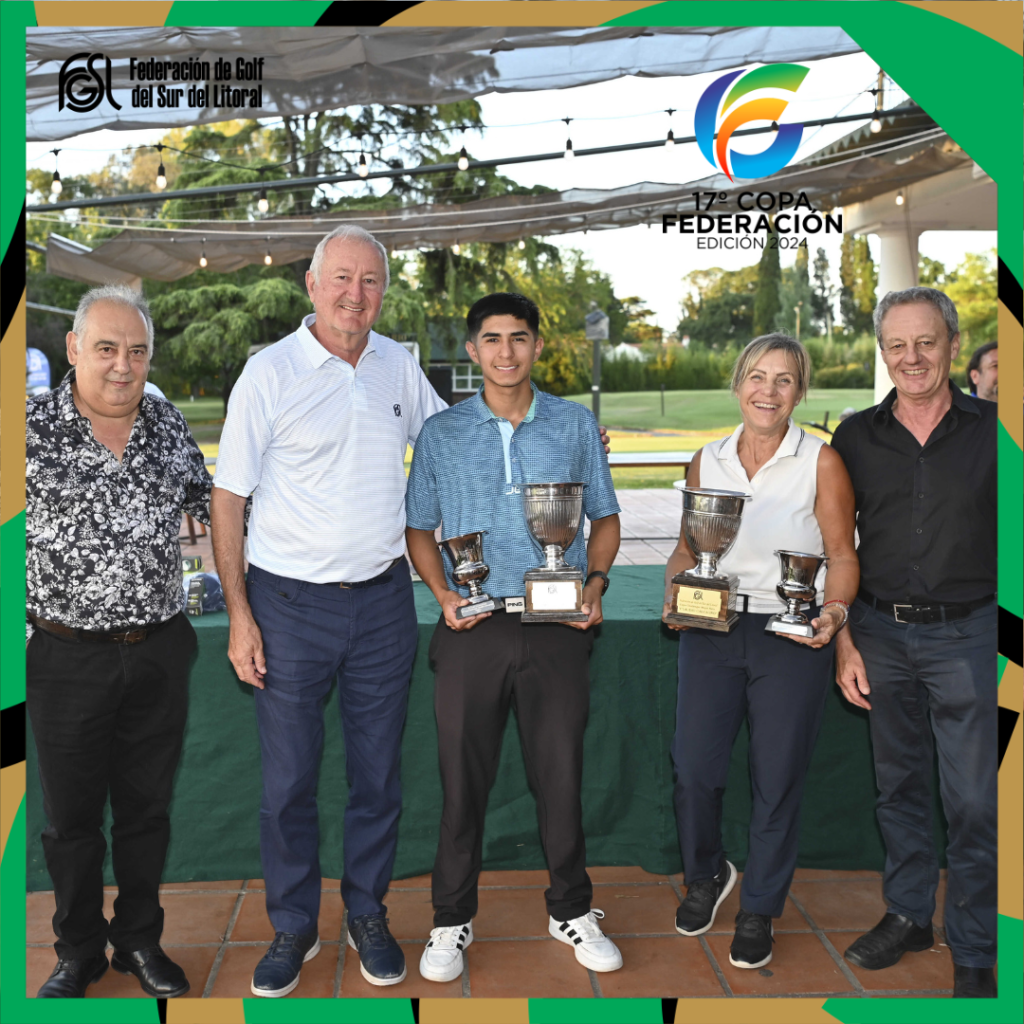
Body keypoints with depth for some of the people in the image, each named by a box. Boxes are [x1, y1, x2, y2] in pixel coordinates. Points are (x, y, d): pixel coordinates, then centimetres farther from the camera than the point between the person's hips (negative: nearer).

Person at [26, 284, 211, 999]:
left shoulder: (170, 425, 3)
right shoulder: (33, 427, -9)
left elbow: (207, 505, 16)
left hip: (161, 652, 3)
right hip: (67, 657, -3)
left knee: (147, 807, 16)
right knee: (72, 817, 14)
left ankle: (141, 941, 35)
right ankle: (79, 952, 35)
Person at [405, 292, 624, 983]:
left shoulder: (576, 424, 7)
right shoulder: (441, 433, 6)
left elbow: (605, 517, 12)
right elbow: (420, 528, 11)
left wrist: (596, 580, -5)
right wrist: (442, 592, -5)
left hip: (557, 624, 0)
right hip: (473, 626, 0)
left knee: (561, 771, 9)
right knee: (464, 776, 7)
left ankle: (571, 911, 30)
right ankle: (453, 919, 26)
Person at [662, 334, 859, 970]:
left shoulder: (821, 462, -3)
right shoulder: (708, 461, 6)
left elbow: (843, 556, 0)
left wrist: (835, 612, -17)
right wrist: (674, 594, -4)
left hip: (793, 636, -2)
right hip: (711, 631, 3)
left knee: (778, 779, 6)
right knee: (693, 767, 2)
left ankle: (760, 910, 28)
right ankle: (707, 874, 33)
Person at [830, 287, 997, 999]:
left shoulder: (991, 430, -1)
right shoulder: (856, 437, 4)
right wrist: (844, 641, 2)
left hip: (968, 634, -2)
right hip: (881, 632, 2)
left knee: (974, 802, 2)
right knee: (898, 785, 15)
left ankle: (974, 954, 20)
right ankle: (908, 914, 33)